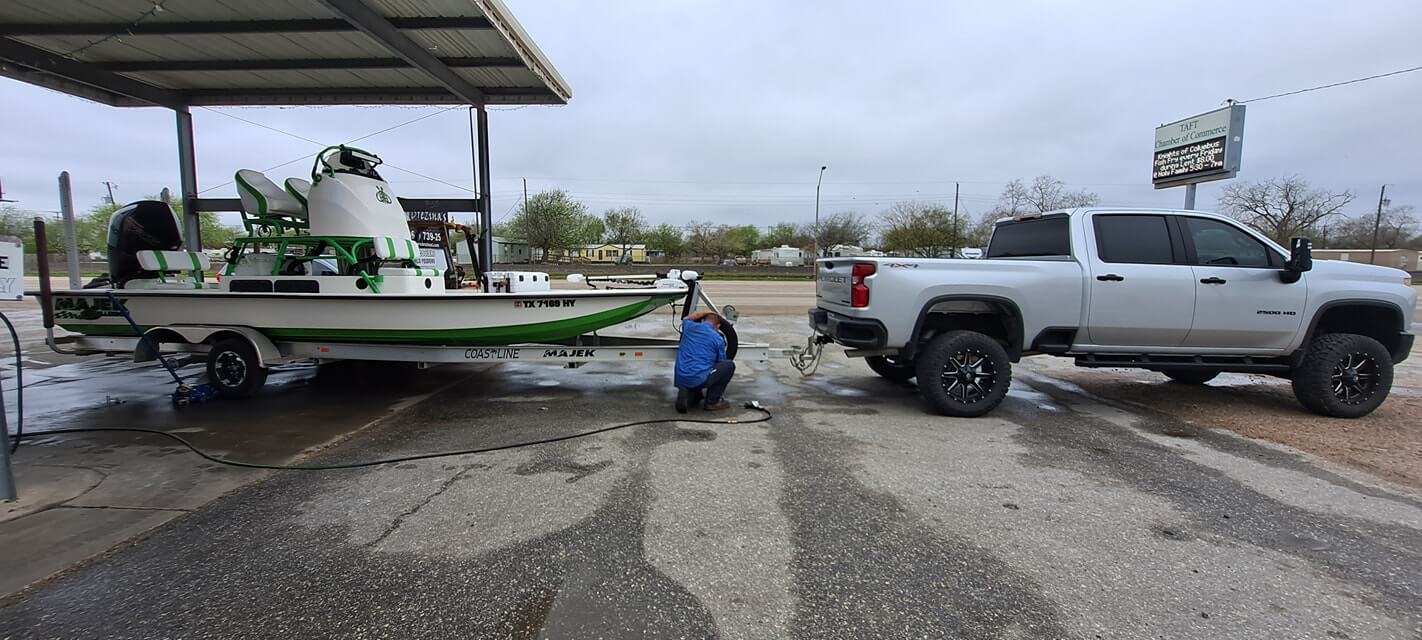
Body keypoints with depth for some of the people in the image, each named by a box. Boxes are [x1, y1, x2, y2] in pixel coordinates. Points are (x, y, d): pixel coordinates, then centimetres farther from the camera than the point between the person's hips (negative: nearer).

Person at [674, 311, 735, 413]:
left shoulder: (689, 327, 11)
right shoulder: (718, 339, 1)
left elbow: (686, 319, 38)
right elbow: (721, 364, 16)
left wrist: (705, 313, 42)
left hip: (680, 380, 6)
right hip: (699, 379, -6)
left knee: (696, 397, 37)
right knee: (729, 365, 11)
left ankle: (687, 396, 2)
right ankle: (712, 401, 10)